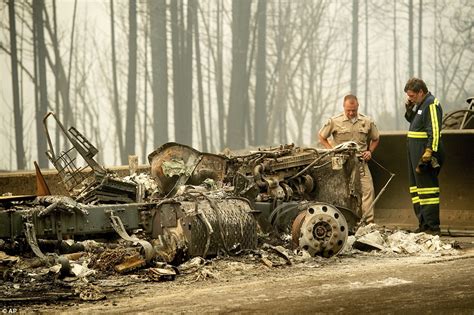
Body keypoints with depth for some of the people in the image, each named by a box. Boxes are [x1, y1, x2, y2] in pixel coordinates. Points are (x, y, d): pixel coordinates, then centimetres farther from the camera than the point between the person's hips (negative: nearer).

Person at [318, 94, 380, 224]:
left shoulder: (367, 122, 6)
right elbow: (322, 137, 10)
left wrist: (369, 151, 4)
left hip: (361, 162, 1)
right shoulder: (334, 121, -1)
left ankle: (368, 221, -11)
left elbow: (375, 139, 21)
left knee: (368, 189, -10)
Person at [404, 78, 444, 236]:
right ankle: (423, 224, 18)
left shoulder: (431, 104, -14)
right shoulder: (420, 104, 16)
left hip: (424, 153, -10)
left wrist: (428, 152, -26)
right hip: (415, 154, 10)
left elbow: (434, 131, -21)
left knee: (427, 188, -10)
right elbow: (413, 122, 29)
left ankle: (432, 227, -10)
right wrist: (409, 110, 11)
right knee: (417, 188, 13)